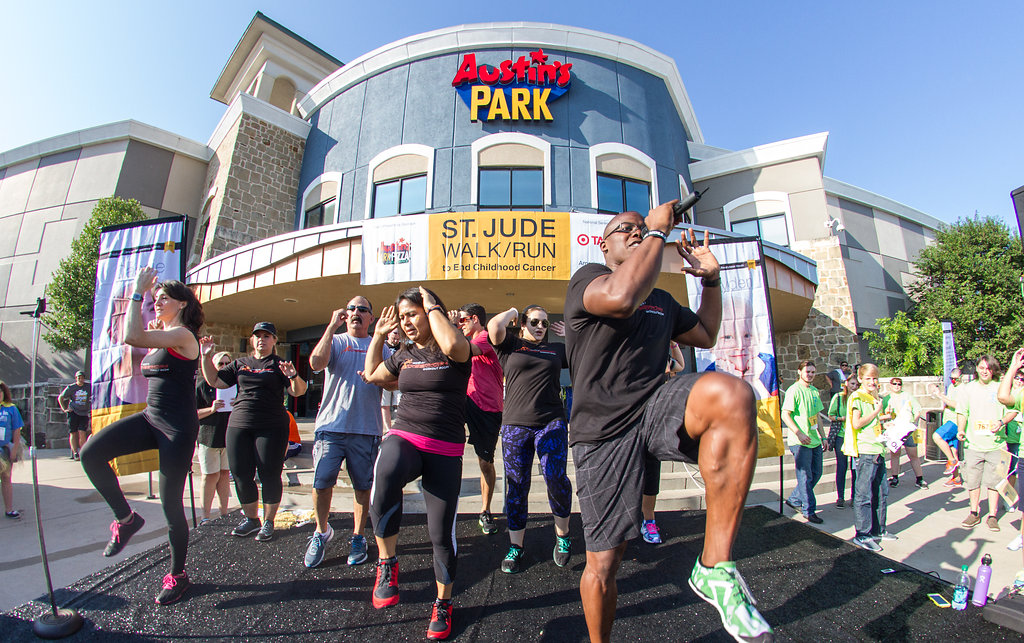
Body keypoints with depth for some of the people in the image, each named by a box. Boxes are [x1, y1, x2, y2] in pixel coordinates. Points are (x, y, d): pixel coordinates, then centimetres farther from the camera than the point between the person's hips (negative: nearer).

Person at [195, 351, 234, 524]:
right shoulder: (203, 385, 1)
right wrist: (211, 409, -18)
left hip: (229, 436, 3)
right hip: (209, 436, -3)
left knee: (225, 474, 9)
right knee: (211, 476, -1)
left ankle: (224, 513, 19)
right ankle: (206, 516, 11)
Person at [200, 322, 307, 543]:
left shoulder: (279, 365, 3)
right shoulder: (239, 364, 16)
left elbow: (298, 392, -6)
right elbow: (215, 381, 13)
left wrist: (293, 376, -27)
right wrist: (207, 357, 3)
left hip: (271, 427, -4)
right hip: (239, 425, 4)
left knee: (269, 475, 0)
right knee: (240, 474, 8)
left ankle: (268, 522, 16)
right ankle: (251, 519, 27)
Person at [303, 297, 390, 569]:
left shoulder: (380, 347, 9)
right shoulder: (335, 341, 8)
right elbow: (316, 363, -13)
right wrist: (332, 326, -10)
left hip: (366, 429, 0)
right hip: (330, 425, 0)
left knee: (363, 486, 6)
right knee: (321, 483, -1)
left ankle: (358, 537, 26)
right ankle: (321, 532, 25)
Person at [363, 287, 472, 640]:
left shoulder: (455, 350, -4)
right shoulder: (405, 354, 13)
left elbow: (453, 344, -30)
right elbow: (372, 375, 28)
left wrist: (433, 306, -14)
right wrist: (378, 335, 19)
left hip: (445, 450, -3)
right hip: (404, 436, 3)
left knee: (441, 531, 2)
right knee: (385, 476, -34)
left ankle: (443, 603, 31)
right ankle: (387, 563, -10)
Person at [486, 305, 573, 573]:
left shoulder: (557, 349, 17)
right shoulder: (510, 345, 9)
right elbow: (494, 326, -10)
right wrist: (512, 311, 7)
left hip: (551, 422, 1)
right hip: (515, 424, -1)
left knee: (555, 476, -13)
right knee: (516, 486, 5)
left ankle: (562, 535, 14)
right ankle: (515, 547, 22)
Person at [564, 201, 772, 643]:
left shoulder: (661, 301, 21)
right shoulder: (586, 278, -1)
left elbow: (706, 336, 32)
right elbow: (622, 297, -24)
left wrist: (711, 278, 21)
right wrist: (659, 231, -11)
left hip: (655, 407, 4)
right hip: (604, 430, -3)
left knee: (731, 395, -32)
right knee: (602, 564, 3)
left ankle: (715, 568, -20)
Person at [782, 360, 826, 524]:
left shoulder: (815, 391, 14)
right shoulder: (794, 390, -11)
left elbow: (817, 416, 21)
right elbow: (785, 415, -17)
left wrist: (823, 437, 18)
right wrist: (799, 433, -24)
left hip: (814, 440, 8)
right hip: (800, 442, -8)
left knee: (816, 474, 14)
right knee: (805, 476, -1)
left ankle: (794, 499, 28)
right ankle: (809, 510, 10)